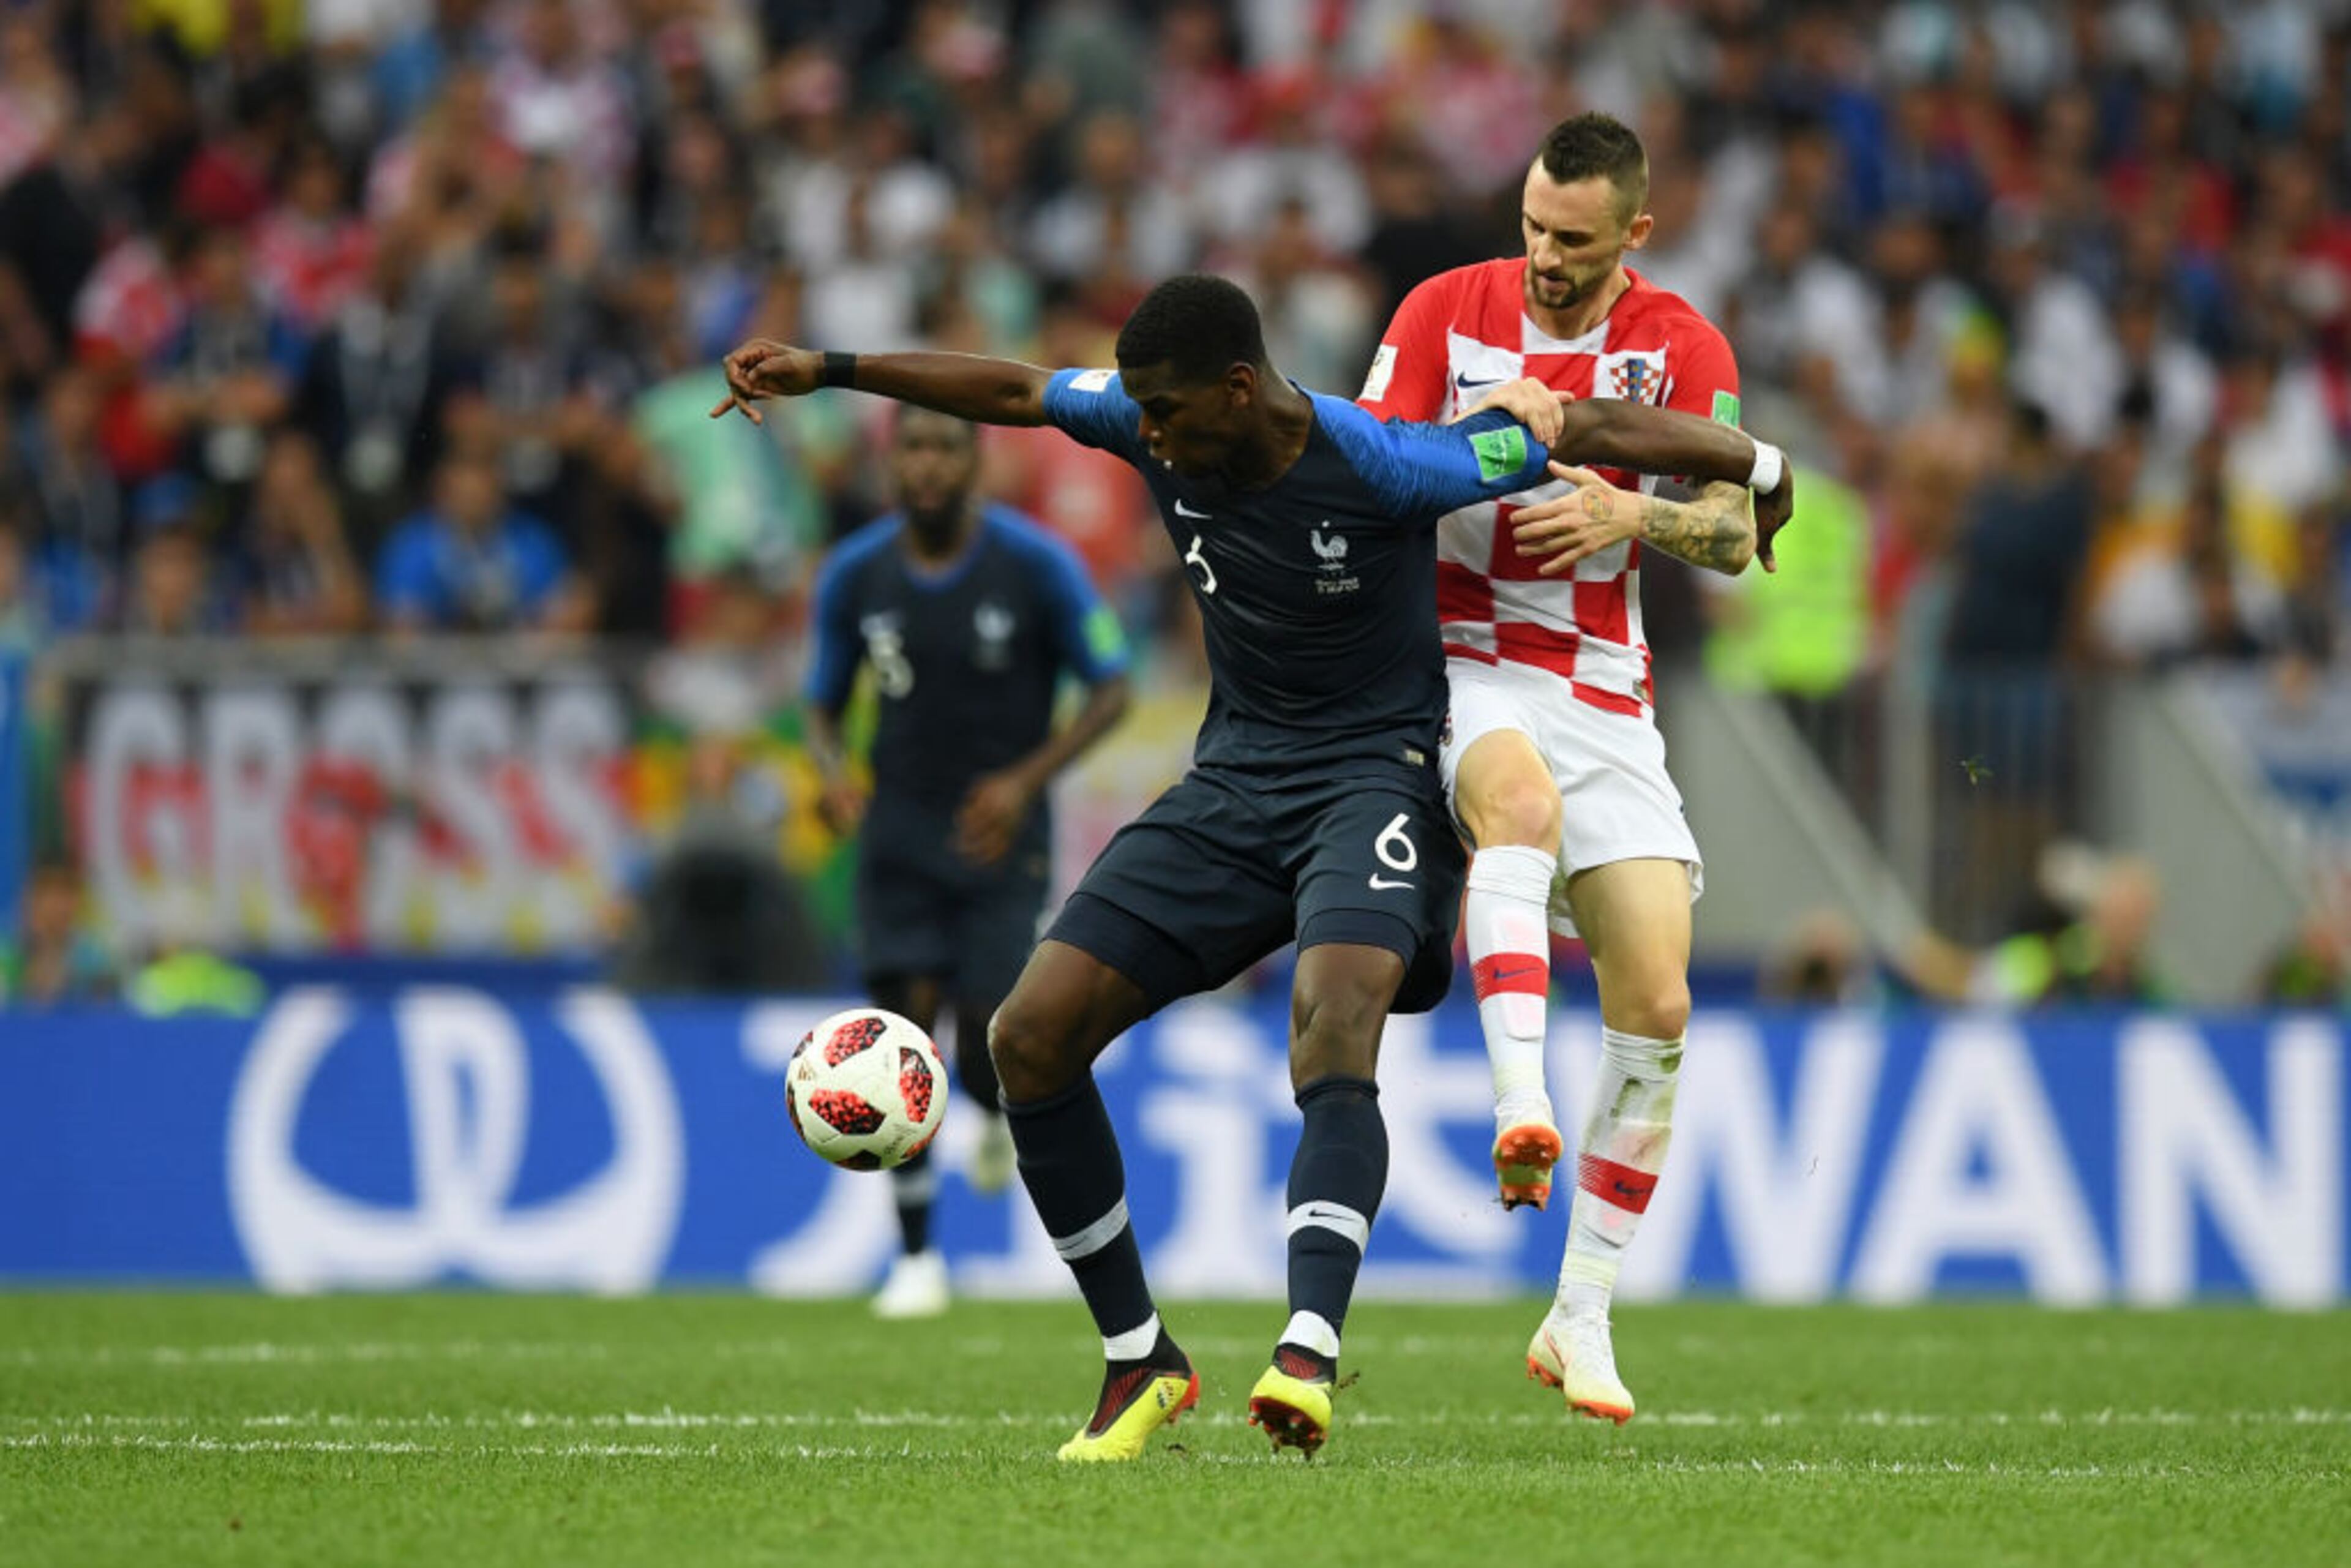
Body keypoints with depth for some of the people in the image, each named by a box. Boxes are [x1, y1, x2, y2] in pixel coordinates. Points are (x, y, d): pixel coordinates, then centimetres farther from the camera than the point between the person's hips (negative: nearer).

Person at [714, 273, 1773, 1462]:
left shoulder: (1382, 470, -20)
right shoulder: (1159, 430, -5)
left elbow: (1577, 431, -11)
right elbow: (1014, 392, 12)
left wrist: (1752, 470, -2)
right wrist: (827, 371, 14)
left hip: (1379, 773, -7)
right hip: (1233, 778, 7)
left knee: (1336, 1016, -36)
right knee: (1030, 1035, -5)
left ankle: (1307, 1354, -47)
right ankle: (1137, 1360, 5)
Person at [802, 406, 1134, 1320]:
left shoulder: (1036, 565, -9)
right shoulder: (854, 576, -1)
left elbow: (1111, 691, -3)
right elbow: (823, 705, 10)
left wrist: (1026, 780, -16)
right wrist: (831, 771, -13)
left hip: (1001, 831, -2)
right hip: (900, 827, 2)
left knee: (984, 1042, -10)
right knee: (905, 1022, -9)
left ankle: (998, 1111, 30)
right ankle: (916, 1257, 1)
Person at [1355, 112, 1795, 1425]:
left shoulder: (1681, 344, 1)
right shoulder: (1447, 311, 0)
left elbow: (1735, 536, -6)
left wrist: (1635, 512, -26)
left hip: (1605, 698, 2)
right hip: (1460, 665, -2)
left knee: (1656, 1001, -7)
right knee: (1521, 794, -39)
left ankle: (1583, 1318, 4)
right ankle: (1521, 1107, -52)